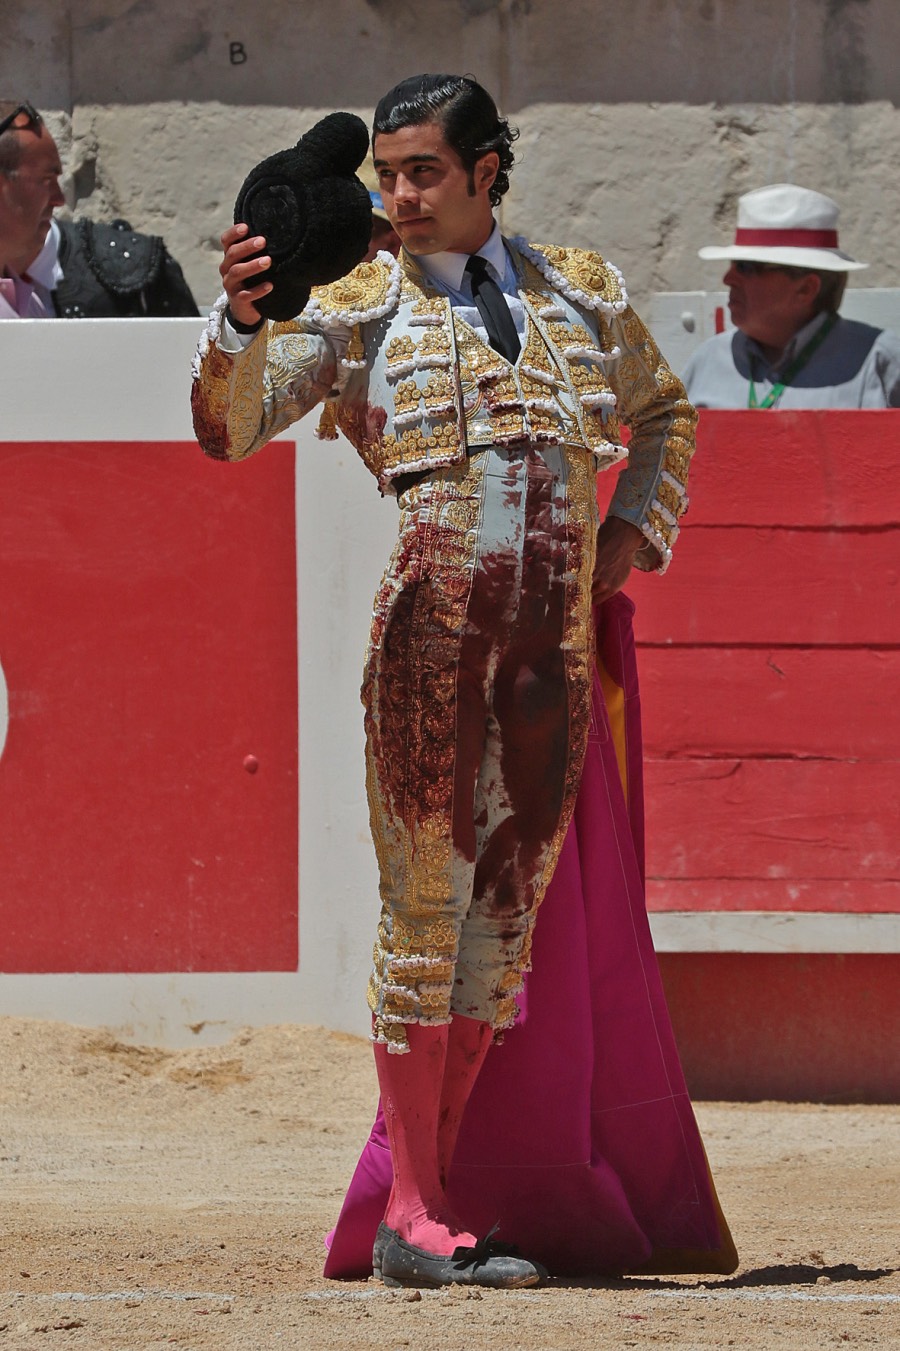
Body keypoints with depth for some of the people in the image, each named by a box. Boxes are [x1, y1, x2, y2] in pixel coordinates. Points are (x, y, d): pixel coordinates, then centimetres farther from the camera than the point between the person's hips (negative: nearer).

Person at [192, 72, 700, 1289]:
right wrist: (240, 321, -21)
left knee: (508, 906, 3)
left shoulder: (579, 290, 15)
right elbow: (230, 427, -2)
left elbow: (664, 415, 31)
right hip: (426, 620, -3)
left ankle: (433, 1199, 9)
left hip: (554, 634, 4)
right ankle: (410, 1216, -1)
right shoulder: (357, 306, 6)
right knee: (428, 903, -5)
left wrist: (635, 529, 15)